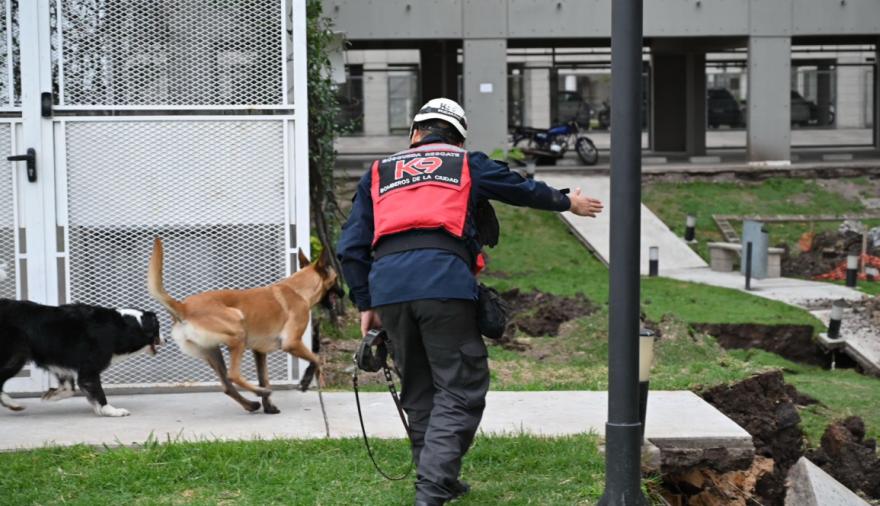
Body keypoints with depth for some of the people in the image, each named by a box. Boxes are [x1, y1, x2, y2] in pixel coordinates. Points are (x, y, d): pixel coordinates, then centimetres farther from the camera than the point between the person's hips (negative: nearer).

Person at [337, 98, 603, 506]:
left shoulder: (378, 173, 24)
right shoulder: (468, 165, 19)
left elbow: (351, 247, 18)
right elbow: (524, 189, 34)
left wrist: (365, 305, 24)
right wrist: (569, 203, 51)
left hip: (387, 285, 3)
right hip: (445, 280, -3)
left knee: (419, 392, 17)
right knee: (458, 391, 0)